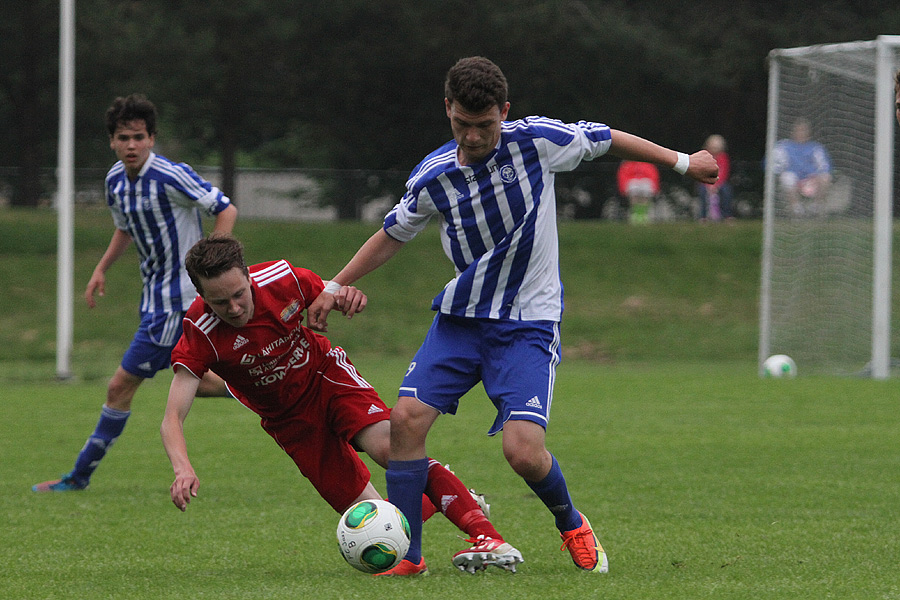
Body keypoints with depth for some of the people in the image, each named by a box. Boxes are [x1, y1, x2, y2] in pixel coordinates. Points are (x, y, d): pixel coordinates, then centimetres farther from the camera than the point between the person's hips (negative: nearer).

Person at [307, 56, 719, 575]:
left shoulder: (536, 141, -12)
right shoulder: (432, 177, -4)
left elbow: (606, 140, 4)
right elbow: (394, 233, 14)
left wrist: (682, 162, 12)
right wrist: (336, 286, 11)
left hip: (528, 323, -3)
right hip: (459, 318, 3)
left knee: (524, 451, -18)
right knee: (407, 418, -15)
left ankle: (572, 524, 15)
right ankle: (407, 555, -4)